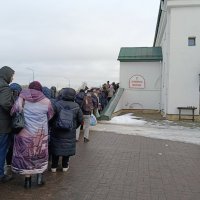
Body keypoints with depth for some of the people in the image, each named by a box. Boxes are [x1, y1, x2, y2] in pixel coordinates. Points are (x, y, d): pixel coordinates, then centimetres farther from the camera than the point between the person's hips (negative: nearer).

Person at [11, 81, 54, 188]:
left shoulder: (22, 98, -5)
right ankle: (40, 176, 15)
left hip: (25, 132, 0)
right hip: (41, 133, 0)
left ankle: (27, 180, 19)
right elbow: (50, 116, 5)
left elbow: (13, 111, -6)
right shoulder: (46, 101, -5)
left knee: (25, 154, 12)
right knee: (40, 154, 18)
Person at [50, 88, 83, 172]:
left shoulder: (56, 104, -15)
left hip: (57, 131, -1)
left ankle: (54, 166, 22)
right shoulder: (76, 106, -6)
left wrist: (52, 126, 5)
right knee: (68, 148, 16)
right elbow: (80, 119, 2)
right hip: (70, 133, 2)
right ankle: (65, 166, 27)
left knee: (56, 147, 13)